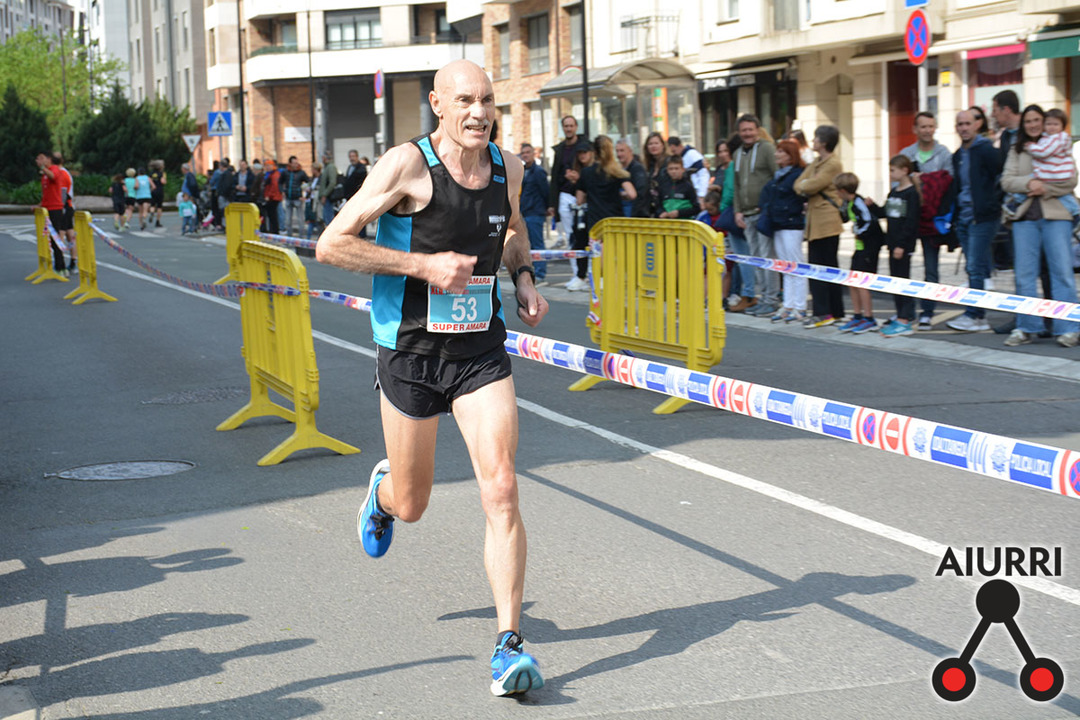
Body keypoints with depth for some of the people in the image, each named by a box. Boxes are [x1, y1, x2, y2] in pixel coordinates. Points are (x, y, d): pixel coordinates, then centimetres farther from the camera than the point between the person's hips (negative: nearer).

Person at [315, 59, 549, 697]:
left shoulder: (507, 167, 3)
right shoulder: (407, 165, -14)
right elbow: (331, 245, -16)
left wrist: (524, 278, 6)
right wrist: (423, 265, -21)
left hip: (483, 350, 3)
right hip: (411, 351, -3)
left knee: (502, 491, -12)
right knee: (411, 505, 12)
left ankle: (509, 646, -9)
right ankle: (382, 491, 52)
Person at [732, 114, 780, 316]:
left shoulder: (767, 148, -4)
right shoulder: (738, 154, 18)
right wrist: (738, 211, 10)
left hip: (764, 212, -7)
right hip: (747, 215, 7)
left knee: (767, 255, -8)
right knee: (756, 257, 9)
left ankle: (772, 299, -5)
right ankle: (763, 296, 14)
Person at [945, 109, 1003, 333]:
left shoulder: (986, 151, -8)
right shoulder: (957, 156, 16)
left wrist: (994, 203, -10)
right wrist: (953, 215, 19)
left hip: (982, 219, -8)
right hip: (963, 219, 8)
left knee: (976, 268, -11)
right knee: (974, 269, 8)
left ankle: (973, 316, -11)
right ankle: (980, 317, 10)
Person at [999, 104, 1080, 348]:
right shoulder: (1017, 151, 14)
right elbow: (1006, 181, 4)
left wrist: (1045, 189, -11)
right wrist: (1028, 183, -13)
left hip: (1055, 216, -3)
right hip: (1025, 217, 3)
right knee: (1024, 274, 2)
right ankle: (1027, 328, 9)